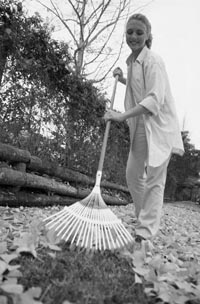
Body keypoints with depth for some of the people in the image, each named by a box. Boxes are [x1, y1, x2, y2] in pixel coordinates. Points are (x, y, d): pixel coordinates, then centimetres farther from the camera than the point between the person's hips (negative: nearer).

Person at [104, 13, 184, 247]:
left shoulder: (153, 61, -14)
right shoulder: (131, 62, 12)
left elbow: (154, 99, -25)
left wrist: (122, 116, -32)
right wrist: (123, 80, 11)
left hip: (159, 126, -8)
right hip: (140, 126, 9)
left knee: (154, 178, -6)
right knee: (133, 174, 10)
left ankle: (145, 232, 0)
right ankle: (144, 219, 26)